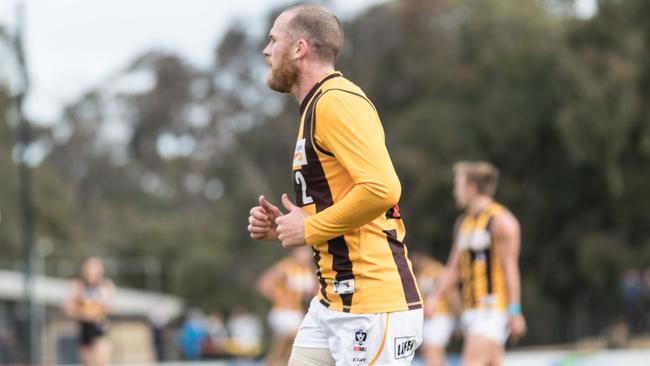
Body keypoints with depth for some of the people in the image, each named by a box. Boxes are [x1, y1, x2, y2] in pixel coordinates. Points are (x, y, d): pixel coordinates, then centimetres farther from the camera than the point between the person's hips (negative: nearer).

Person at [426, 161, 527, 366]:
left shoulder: (500, 220, -8)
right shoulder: (463, 223, 18)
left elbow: (511, 269, -12)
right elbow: (454, 268, 19)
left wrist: (515, 312, -16)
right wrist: (434, 298, 7)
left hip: (493, 308, -9)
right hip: (471, 309, 9)